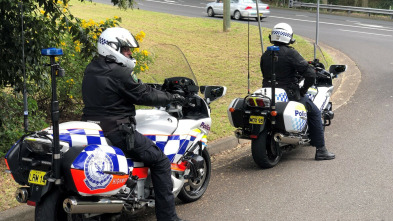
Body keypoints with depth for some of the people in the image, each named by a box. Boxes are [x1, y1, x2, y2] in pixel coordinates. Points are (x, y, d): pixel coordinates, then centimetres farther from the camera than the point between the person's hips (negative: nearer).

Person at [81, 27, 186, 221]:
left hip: (92, 127, 10)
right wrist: (171, 98, 5)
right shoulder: (119, 73, -16)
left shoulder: (91, 69, 12)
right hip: (116, 132, -9)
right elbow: (144, 96, -10)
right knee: (160, 161, -3)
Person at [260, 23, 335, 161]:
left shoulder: (265, 55, 6)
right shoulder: (290, 53, -13)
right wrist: (303, 90, -3)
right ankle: (320, 150, 9)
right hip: (289, 94, -7)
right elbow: (310, 74, -18)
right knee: (314, 112, 12)